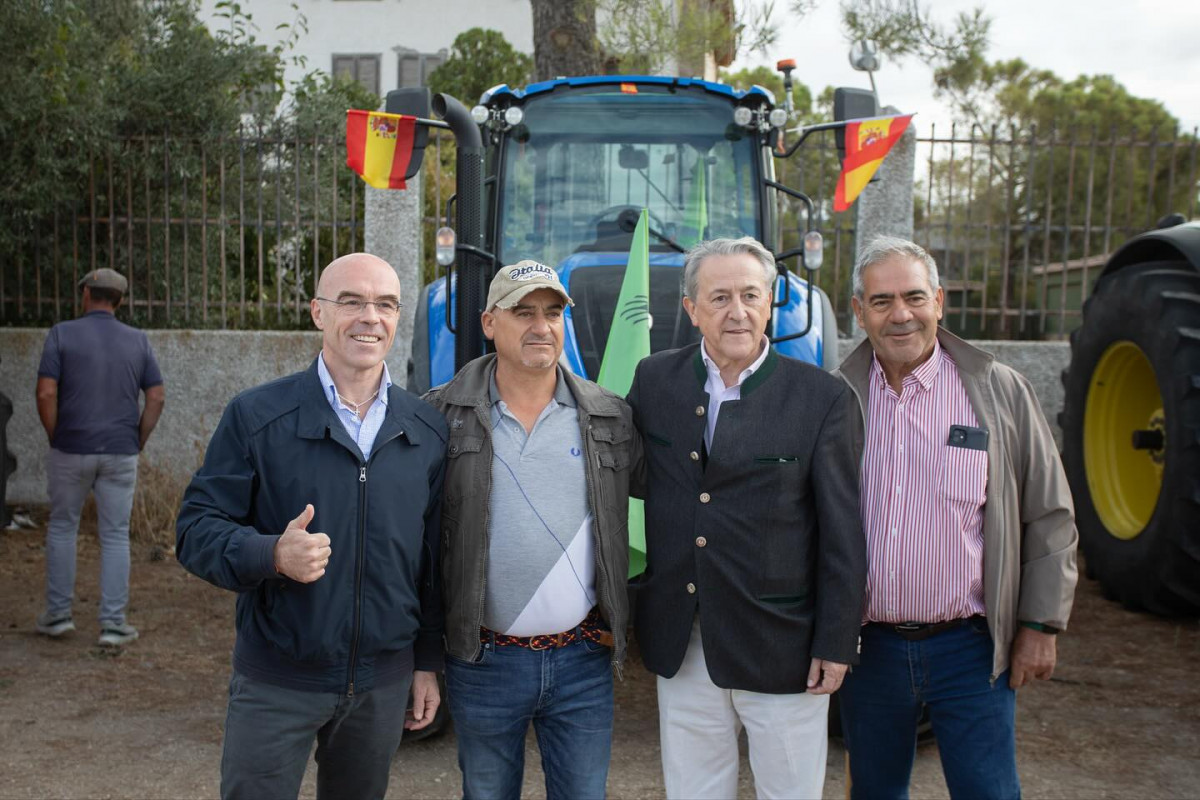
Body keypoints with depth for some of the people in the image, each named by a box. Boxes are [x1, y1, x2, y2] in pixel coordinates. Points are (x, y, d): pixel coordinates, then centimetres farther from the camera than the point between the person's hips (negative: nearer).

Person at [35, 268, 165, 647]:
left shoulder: (62, 334, -4)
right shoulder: (137, 340, 3)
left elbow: (46, 394, -11)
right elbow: (157, 398, 0)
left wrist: (56, 438, 2)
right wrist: (138, 443, 7)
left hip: (71, 450, -1)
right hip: (120, 453, 1)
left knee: (62, 528, 16)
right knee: (115, 536, 6)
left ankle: (58, 614, 23)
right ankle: (113, 624, 6)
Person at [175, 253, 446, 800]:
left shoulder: (427, 432, 2)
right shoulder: (256, 416, -8)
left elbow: (434, 560, 8)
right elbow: (196, 530, -9)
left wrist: (428, 663, 9)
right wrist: (272, 555, -28)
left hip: (384, 683, 3)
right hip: (275, 683, -3)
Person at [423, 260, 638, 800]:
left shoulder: (610, 417, 2)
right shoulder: (443, 414, -4)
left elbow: (626, 527, 9)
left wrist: (620, 624, 5)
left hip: (584, 660, 1)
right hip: (483, 660, -1)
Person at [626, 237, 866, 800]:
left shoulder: (822, 397, -8)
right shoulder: (654, 380, 1)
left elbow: (842, 535, -7)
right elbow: (635, 478, 9)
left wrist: (836, 643, -7)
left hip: (781, 647, -2)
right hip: (680, 644, 3)